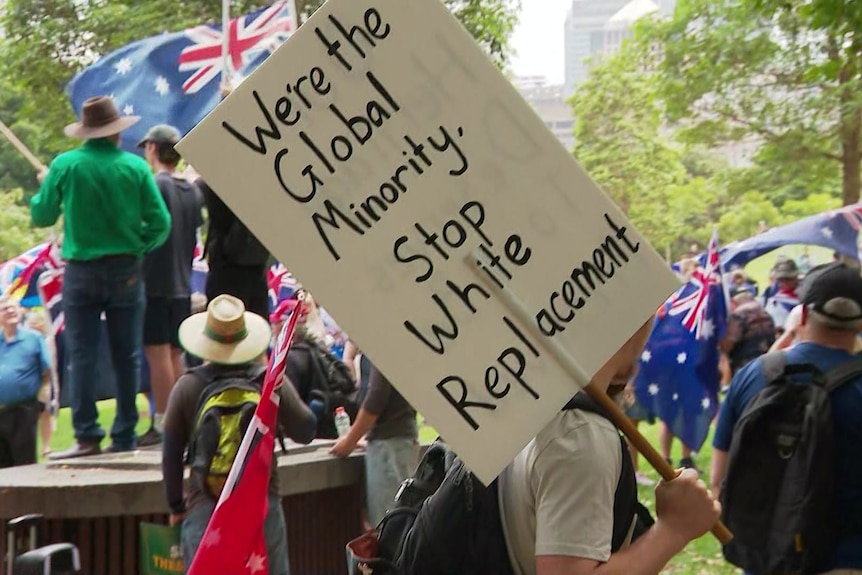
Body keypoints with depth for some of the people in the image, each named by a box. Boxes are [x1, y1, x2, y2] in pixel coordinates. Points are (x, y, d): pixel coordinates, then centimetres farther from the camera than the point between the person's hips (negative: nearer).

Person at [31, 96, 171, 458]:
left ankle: (86, 436, -3)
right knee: (127, 357, 7)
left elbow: (41, 216, 2)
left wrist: (45, 188, 21)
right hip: (126, 272, 1)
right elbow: (160, 223, -4)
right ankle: (124, 437, 10)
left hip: (81, 272, -1)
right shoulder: (135, 167, -4)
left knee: (82, 356, 2)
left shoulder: (65, 166, -5)